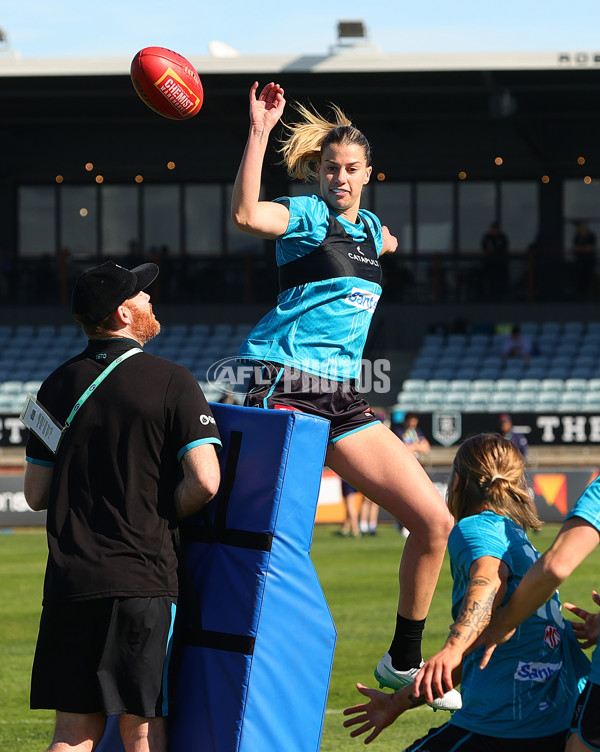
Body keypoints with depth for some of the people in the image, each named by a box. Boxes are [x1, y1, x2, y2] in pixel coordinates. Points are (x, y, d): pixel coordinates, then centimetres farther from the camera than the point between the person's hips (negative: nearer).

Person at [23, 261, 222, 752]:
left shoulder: (59, 385, 10)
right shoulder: (171, 382, -5)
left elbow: (36, 495, 12)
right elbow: (204, 481, -14)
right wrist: (166, 515, 4)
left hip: (68, 579, 4)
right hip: (143, 578, -4)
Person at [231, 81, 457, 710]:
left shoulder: (371, 230, 19)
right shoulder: (307, 215, -2)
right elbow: (245, 215, -26)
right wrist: (259, 133, -28)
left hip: (342, 399, 7)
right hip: (285, 390, -7)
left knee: (434, 522, 1)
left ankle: (403, 660, 14)